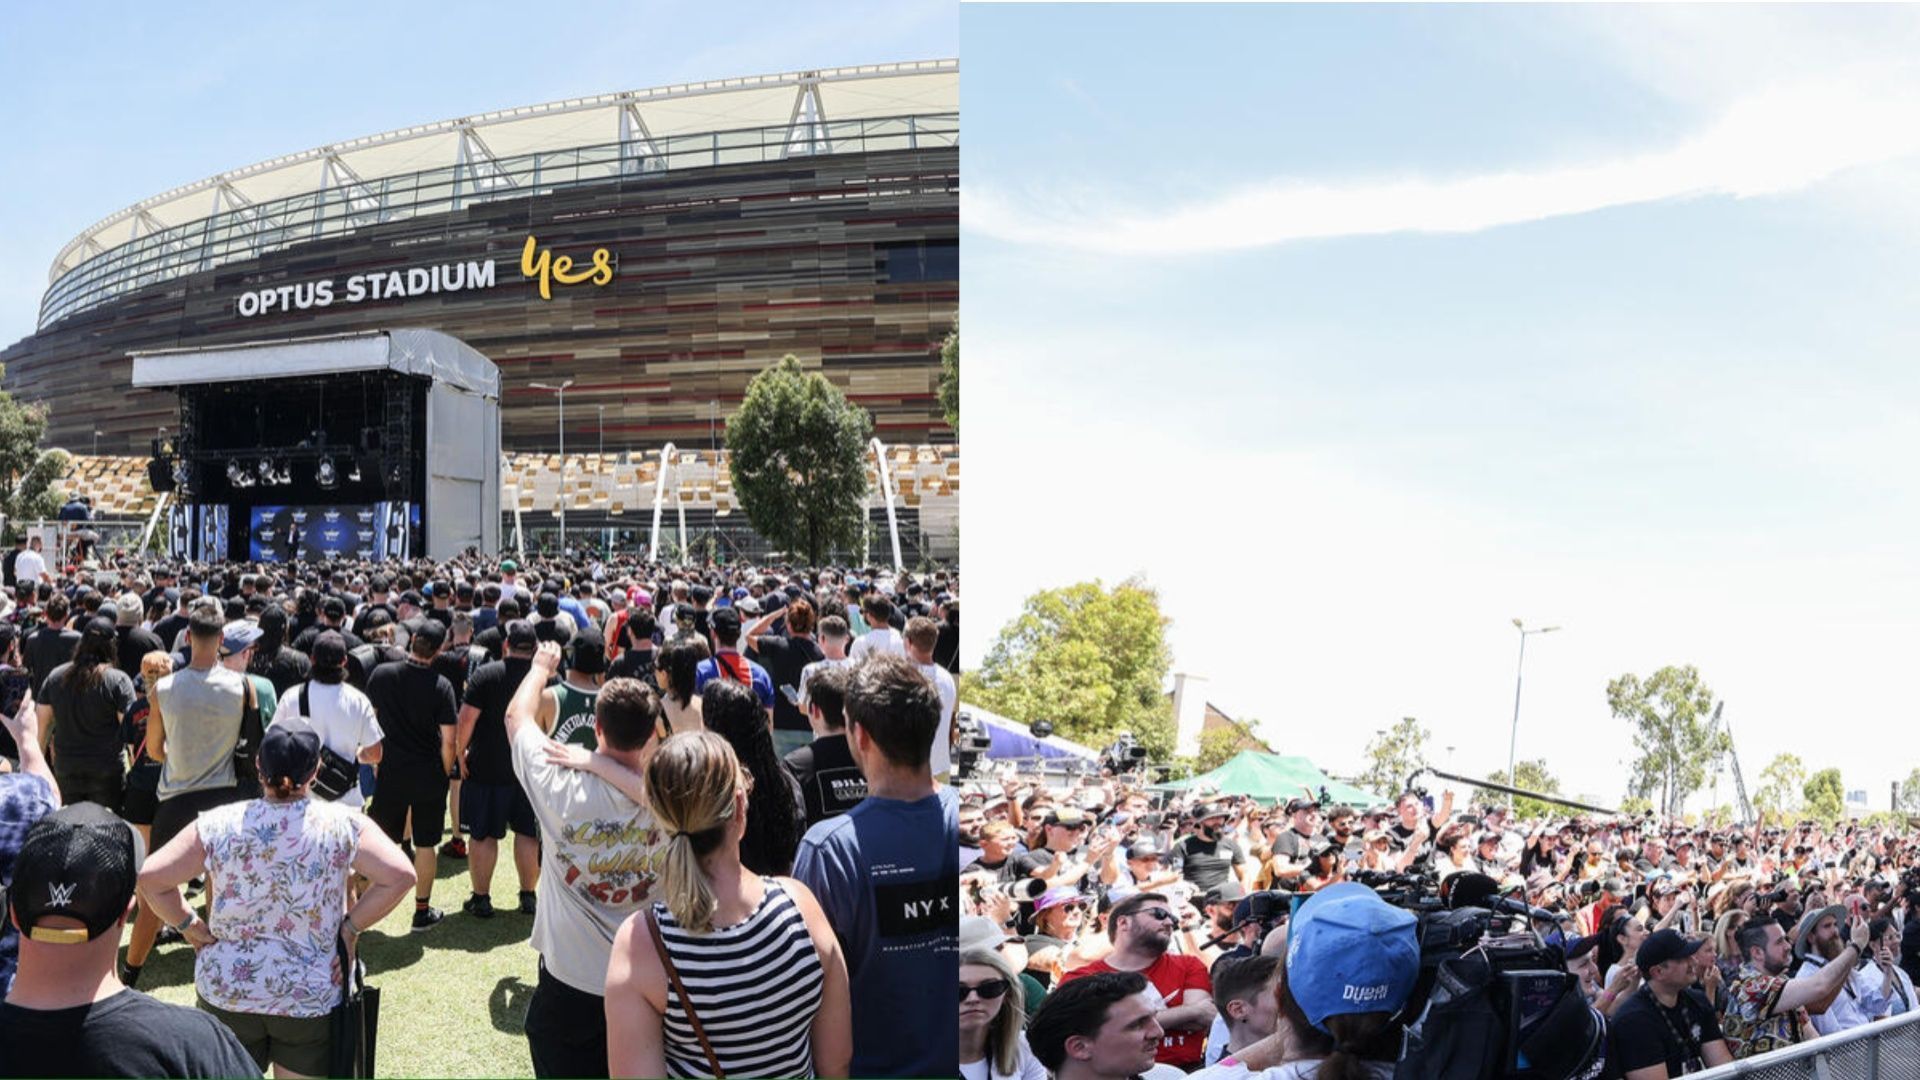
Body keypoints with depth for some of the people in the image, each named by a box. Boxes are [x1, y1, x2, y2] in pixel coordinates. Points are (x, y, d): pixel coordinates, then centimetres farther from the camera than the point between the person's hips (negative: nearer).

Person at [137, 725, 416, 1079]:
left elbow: (150, 878, -10)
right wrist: (350, 928, -7)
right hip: (312, 997, -1)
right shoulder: (342, 824, -12)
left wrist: (189, 926, 2)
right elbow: (400, 876, -18)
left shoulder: (219, 825, -8)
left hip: (226, 993, 1)